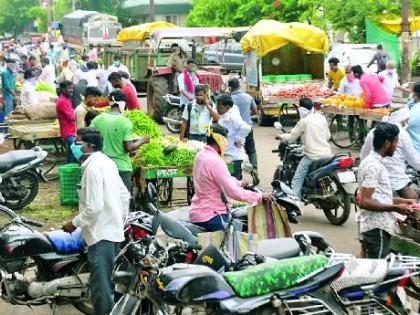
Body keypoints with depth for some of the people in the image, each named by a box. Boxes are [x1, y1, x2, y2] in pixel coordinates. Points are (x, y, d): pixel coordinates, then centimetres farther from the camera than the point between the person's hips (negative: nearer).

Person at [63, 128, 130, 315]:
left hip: (101, 234, -10)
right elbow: (125, 195, 16)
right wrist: (120, 220, 22)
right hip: (114, 231, 10)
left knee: (100, 288, -4)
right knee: (108, 282, 19)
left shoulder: (93, 167, -18)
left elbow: (94, 207, -23)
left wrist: (74, 223, -11)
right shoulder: (106, 162, 11)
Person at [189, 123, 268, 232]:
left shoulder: (200, 155, 8)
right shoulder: (215, 161, -20)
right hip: (209, 217, -10)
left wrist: (239, 183, 19)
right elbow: (233, 192, -22)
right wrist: (260, 197, -16)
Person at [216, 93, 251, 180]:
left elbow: (246, 128, -32)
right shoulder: (225, 116, 7)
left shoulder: (233, 117, -22)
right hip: (226, 155, 10)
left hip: (232, 157, -10)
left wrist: (238, 141, -22)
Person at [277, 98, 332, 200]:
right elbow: (328, 136, 16)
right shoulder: (322, 117, 8)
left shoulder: (304, 121, -8)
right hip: (327, 154, 6)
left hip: (312, 155, -6)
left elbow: (292, 137, -2)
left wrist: (281, 137, 16)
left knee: (297, 180, -3)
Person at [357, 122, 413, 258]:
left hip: (378, 226, 10)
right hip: (377, 227, -10)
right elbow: (365, 202, -22)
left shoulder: (376, 162, 14)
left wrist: (400, 201, 13)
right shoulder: (373, 165, -17)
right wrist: (395, 208, -17)